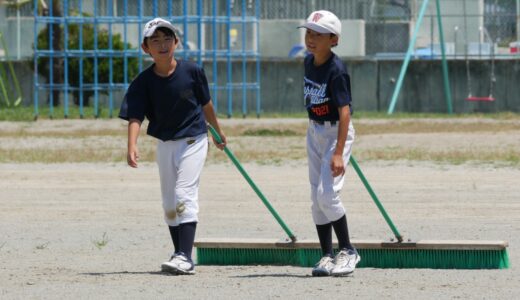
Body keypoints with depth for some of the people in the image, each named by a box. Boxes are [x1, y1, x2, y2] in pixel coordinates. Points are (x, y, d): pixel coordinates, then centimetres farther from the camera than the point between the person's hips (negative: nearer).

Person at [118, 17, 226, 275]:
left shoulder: (192, 72, -12)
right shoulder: (143, 82, -10)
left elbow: (205, 104, 4)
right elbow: (135, 117, -20)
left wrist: (218, 131, 18)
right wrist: (132, 146, -37)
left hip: (193, 140, -4)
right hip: (165, 144, 4)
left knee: (184, 194, -18)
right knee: (169, 202, 11)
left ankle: (185, 257, -25)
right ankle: (180, 254, 24)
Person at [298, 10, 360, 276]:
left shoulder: (336, 71, -22)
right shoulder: (309, 62, 2)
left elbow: (344, 111, -27)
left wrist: (338, 152, -33)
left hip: (336, 131, -8)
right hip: (315, 131, 8)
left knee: (327, 194, -15)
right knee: (316, 197, 7)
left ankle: (347, 251, -1)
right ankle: (327, 255, 13)